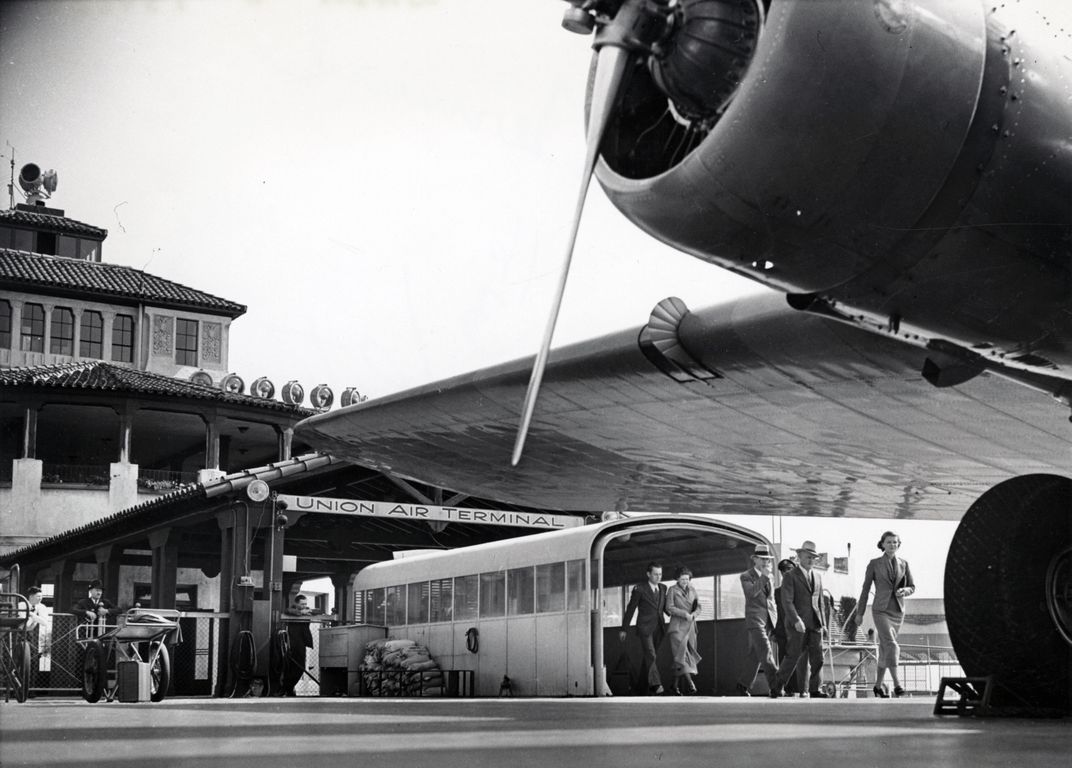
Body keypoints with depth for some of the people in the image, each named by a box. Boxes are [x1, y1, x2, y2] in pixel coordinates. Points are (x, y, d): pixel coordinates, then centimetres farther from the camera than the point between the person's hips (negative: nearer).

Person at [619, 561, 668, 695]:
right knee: (650, 656, -15)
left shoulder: (663, 588, 10)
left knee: (648, 656, 12)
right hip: (645, 628, -5)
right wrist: (623, 629, 1)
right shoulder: (639, 589, -5)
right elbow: (630, 610, -1)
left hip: (659, 629, 5)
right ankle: (655, 684, -23)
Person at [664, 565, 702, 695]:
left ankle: (675, 686, 3)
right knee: (681, 654, -16)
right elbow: (669, 608, -6)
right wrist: (685, 614, -16)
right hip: (677, 627, -4)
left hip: (690, 626, 4)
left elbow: (698, 607, 11)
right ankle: (689, 682, -26)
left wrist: (693, 614, -10)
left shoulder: (692, 590, 14)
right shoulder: (672, 590, 2)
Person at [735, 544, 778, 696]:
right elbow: (751, 593, -20)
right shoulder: (746, 576, -1)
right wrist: (763, 577, -24)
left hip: (768, 621, 6)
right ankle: (775, 684, -27)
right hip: (754, 620, -6)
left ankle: (744, 684, 16)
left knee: (755, 655, 7)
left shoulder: (769, 578, 18)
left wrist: (775, 619, 20)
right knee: (765, 651, -18)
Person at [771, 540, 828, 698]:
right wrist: (796, 620, -21)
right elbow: (787, 601, -11)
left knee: (817, 657, -3)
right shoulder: (790, 576, -2)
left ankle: (815, 690, -1)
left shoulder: (818, 577, 17)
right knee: (793, 656, -6)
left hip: (815, 624, 5)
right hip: (797, 623, -5)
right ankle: (777, 688, 6)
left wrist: (823, 623, 15)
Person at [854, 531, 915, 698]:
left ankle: (878, 686, 20)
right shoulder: (874, 564, -2)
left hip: (898, 611, 4)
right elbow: (865, 589, 3)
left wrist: (904, 591, -12)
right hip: (881, 610, -4)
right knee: (892, 646, -21)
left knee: (885, 649, 10)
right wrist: (859, 613, 6)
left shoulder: (903, 564, 6)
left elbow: (912, 587, 12)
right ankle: (897, 684, -25)